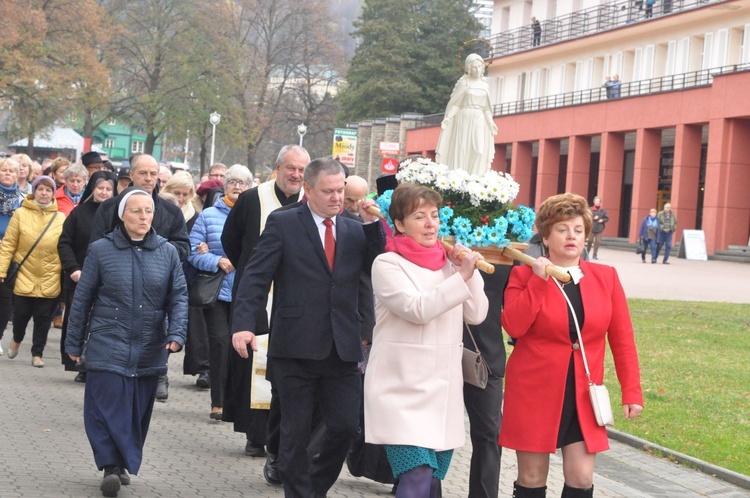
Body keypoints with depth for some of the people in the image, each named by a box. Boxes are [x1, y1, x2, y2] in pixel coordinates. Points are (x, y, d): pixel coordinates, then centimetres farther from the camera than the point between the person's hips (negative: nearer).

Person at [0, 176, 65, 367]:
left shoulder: (61, 218, 2)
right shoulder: (21, 214, -1)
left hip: (49, 280, 1)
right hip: (24, 276, -1)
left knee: (43, 318, 4)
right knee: (21, 314, 5)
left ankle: (37, 354, 20)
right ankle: (17, 340, 36)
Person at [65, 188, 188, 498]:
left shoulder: (167, 252, 4)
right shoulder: (101, 250, -1)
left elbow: (178, 297, 4)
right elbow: (82, 299, 4)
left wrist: (176, 334, -11)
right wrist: (74, 343, 7)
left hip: (150, 352, 2)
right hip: (108, 347, -2)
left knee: (138, 411, 8)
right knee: (107, 406, -10)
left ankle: (124, 464, 22)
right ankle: (110, 466, -5)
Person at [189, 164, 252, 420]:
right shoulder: (209, 215, 4)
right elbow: (193, 252, 0)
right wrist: (218, 261, -14)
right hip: (217, 291, -1)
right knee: (220, 341, -7)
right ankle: (218, 402, -1)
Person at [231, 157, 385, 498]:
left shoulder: (355, 231, 13)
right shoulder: (283, 223, 0)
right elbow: (256, 277, -7)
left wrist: (373, 225, -6)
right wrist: (243, 325, -19)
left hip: (342, 349, 4)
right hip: (296, 347, -4)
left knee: (346, 426, 4)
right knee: (296, 431, 5)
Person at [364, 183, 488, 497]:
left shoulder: (449, 263, 10)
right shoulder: (387, 264, -7)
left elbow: (476, 315, 5)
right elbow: (417, 309, -20)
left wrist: (469, 271, -6)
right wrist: (462, 277, -23)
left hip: (444, 391, 6)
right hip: (403, 391, -6)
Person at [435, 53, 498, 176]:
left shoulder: (485, 86, 13)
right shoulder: (464, 82, 1)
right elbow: (455, 103, -3)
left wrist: (491, 122, 6)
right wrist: (448, 117, -16)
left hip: (479, 120, 4)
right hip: (464, 118, -4)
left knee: (478, 150, -8)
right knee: (460, 149, -5)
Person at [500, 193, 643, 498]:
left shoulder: (606, 277, 5)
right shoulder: (525, 275, -2)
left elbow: (622, 339, 5)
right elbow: (513, 326, -17)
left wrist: (631, 392, 1)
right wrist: (538, 280, -17)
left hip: (583, 397, 2)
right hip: (534, 393, -2)